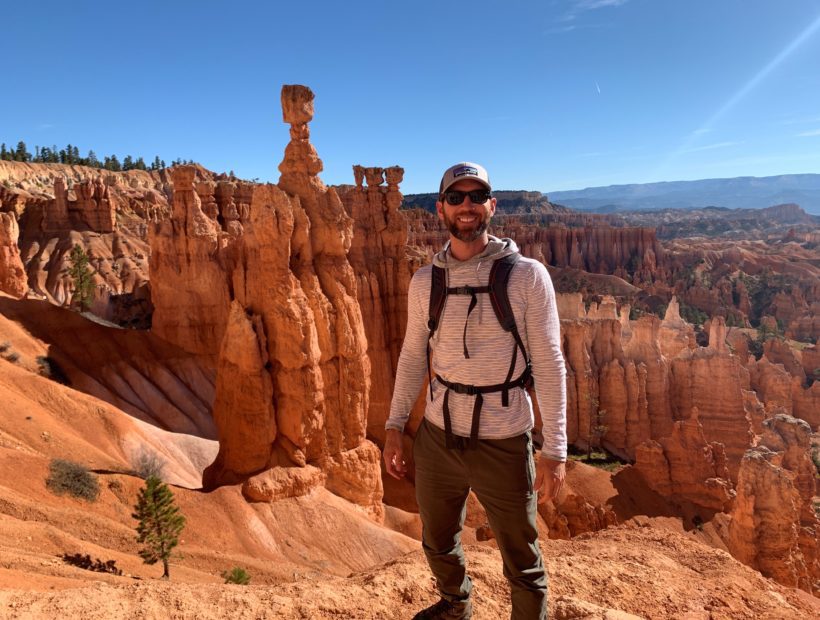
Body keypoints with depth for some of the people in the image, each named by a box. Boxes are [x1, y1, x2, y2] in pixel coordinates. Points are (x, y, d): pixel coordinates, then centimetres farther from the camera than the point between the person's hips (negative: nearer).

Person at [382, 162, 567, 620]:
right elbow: (413, 356, 9)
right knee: (438, 544, 25)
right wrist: (395, 426, 6)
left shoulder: (528, 275, -10)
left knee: (523, 563, 12)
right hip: (437, 436, 4)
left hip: (504, 444, -4)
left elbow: (549, 366, -9)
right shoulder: (424, 281, 1)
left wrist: (555, 450, -11)